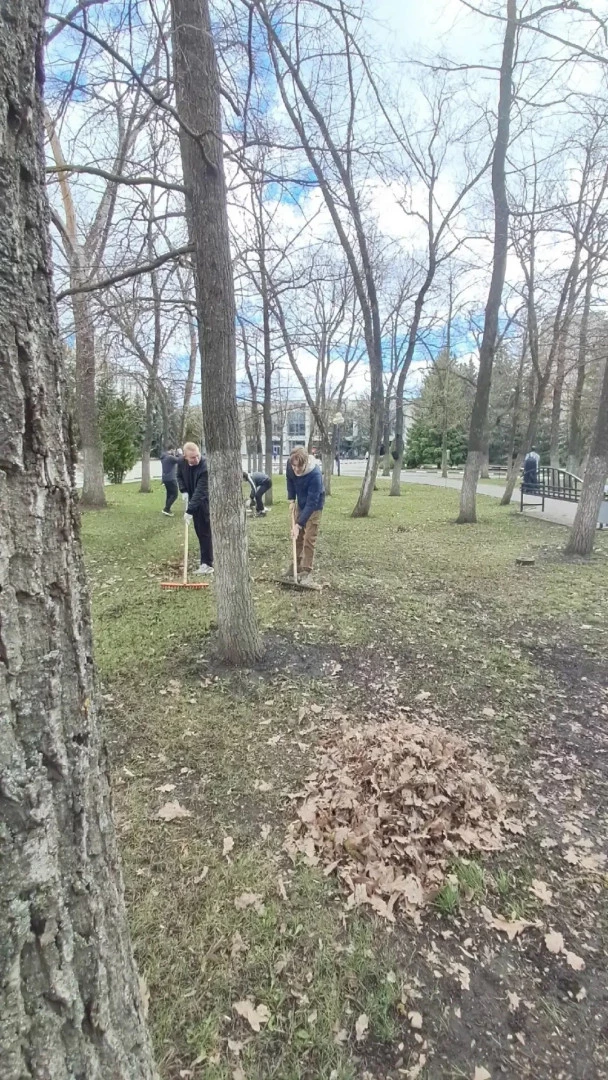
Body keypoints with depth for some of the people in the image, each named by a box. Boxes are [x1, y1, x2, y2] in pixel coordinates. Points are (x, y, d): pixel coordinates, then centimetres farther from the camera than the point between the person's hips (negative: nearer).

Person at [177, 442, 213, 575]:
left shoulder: (205, 466, -30)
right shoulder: (181, 462, -9)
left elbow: (200, 491, -32)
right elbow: (179, 476, 13)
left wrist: (190, 510, -34)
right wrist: (184, 491, -4)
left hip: (205, 501, -7)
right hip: (193, 500, 7)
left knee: (205, 531, -8)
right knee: (199, 531, 12)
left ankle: (207, 564, -4)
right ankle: (207, 559, 26)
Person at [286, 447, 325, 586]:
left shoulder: (315, 474, -37)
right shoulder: (290, 465, -20)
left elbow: (311, 503, -35)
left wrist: (299, 524, -35)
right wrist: (291, 500, -3)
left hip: (314, 506, -6)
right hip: (300, 503, 6)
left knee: (309, 540, -8)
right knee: (297, 537, 12)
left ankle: (306, 572, 0)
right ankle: (297, 566, 26)